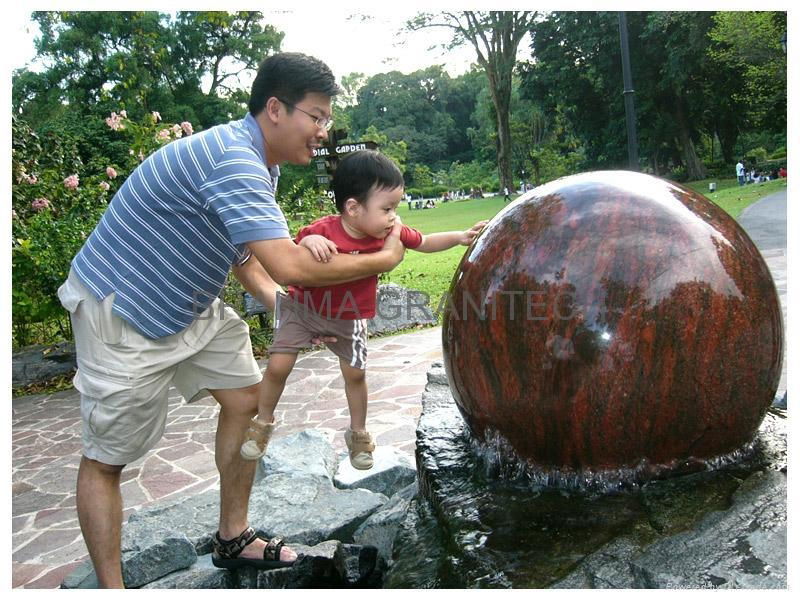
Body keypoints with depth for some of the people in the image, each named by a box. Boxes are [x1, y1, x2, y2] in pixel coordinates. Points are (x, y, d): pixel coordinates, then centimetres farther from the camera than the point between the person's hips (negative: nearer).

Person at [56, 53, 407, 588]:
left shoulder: (260, 164, 4)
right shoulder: (233, 161, -30)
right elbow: (289, 265, -36)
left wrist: (280, 302, -4)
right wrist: (382, 260, -22)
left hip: (191, 304, 10)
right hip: (122, 313, -10)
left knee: (247, 400, 9)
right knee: (106, 459, 0)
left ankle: (232, 540, 24)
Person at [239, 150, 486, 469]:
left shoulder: (390, 232, -18)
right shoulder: (322, 231, -30)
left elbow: (424, 243, -1)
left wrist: (460, 237, -14)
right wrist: (308, 241, -48)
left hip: (349, 318, 3)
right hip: (303, 308, -2)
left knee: (355, 372, 8)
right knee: (278, 367, -6)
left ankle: (358, 433, 33)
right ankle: (263, 423, 22)